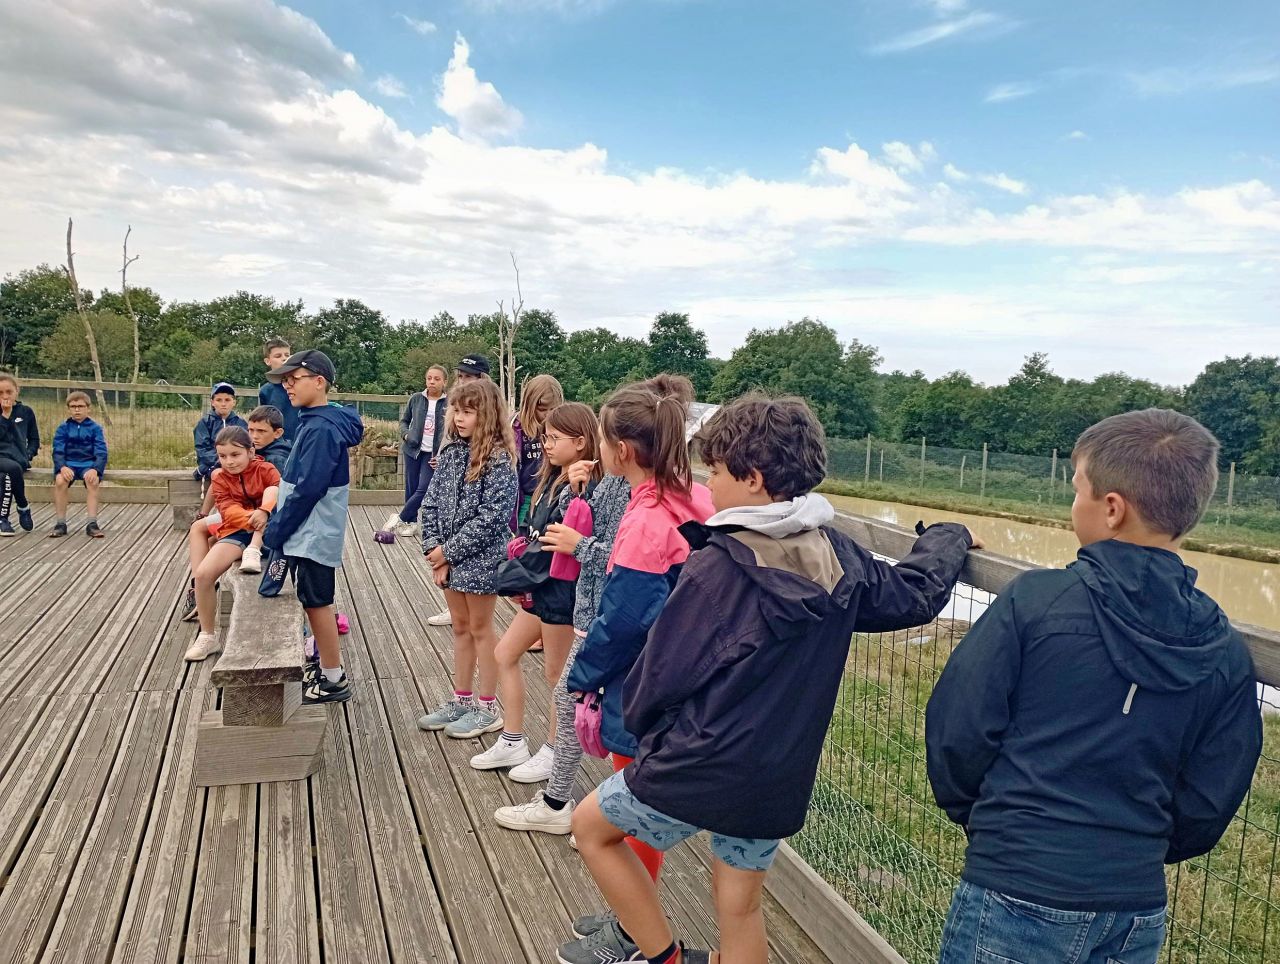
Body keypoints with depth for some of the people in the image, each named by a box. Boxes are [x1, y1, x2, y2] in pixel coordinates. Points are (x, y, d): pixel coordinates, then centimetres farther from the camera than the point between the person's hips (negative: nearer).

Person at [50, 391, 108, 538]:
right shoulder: (63, 428, 8)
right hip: (68, 464, 1)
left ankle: (92, 524, -27)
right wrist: (62, 467, -21)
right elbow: (58, 451, 0)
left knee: (93, 481, -33)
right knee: (60, 480, -31)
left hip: (89, 464, -1)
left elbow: (101, 453, -4)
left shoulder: (95, 428, 4)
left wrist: (95, 469, -23)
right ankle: (60, 523, -20)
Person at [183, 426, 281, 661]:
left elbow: (279, 488, -19)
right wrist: (249, 518, -29)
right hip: (236, 532, 2)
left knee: (272, 492, -30)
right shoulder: (220, 478, 8)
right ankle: (208, 636, -2)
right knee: (202, 573, -17)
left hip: (265, 533, -2)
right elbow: (228, 510, -8)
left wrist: (264, 512, -37)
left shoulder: (265, 469, 1)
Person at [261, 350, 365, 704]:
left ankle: (333, 681, 11)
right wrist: (279, 527, 15)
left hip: (312, 537, -9)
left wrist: (276, 531, -14)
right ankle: (327, 670, 29)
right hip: (309, 534, 9)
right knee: (317, 604, 17)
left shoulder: (321, 429, -20)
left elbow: (307, 490, -23)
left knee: (317, 605, 0)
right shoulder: (315, 423, 11)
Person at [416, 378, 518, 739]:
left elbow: (492, 517, -21)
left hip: (480, 559, -6)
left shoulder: (499, 460, -16)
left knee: (481, 630, 5)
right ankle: (461, 699, 30)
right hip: (448, 558, 6)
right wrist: (433, 547, -7)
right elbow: (431, 503, 5)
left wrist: (450, 551, -18)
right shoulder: (451, 453, 5)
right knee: (460, 628, 17)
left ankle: (488, 708, 18)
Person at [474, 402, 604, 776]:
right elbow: (536, 533, 10)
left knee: (557, 673, 5)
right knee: (505, 654, 14)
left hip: (562, 589, -10)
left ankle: (553, 753, 24)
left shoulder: (581, 490, -20)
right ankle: (513, 743, 26)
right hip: (542, 587, 10)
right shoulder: (554, 480, 9)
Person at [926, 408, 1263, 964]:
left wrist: (973, 814, 7)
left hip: (1015, 898, -4)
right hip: (1138, 916, 5)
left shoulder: (1034, 600, -16)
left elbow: (957, 732, -12)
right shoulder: (1226, 654, -3)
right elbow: (1207, 805, 3)